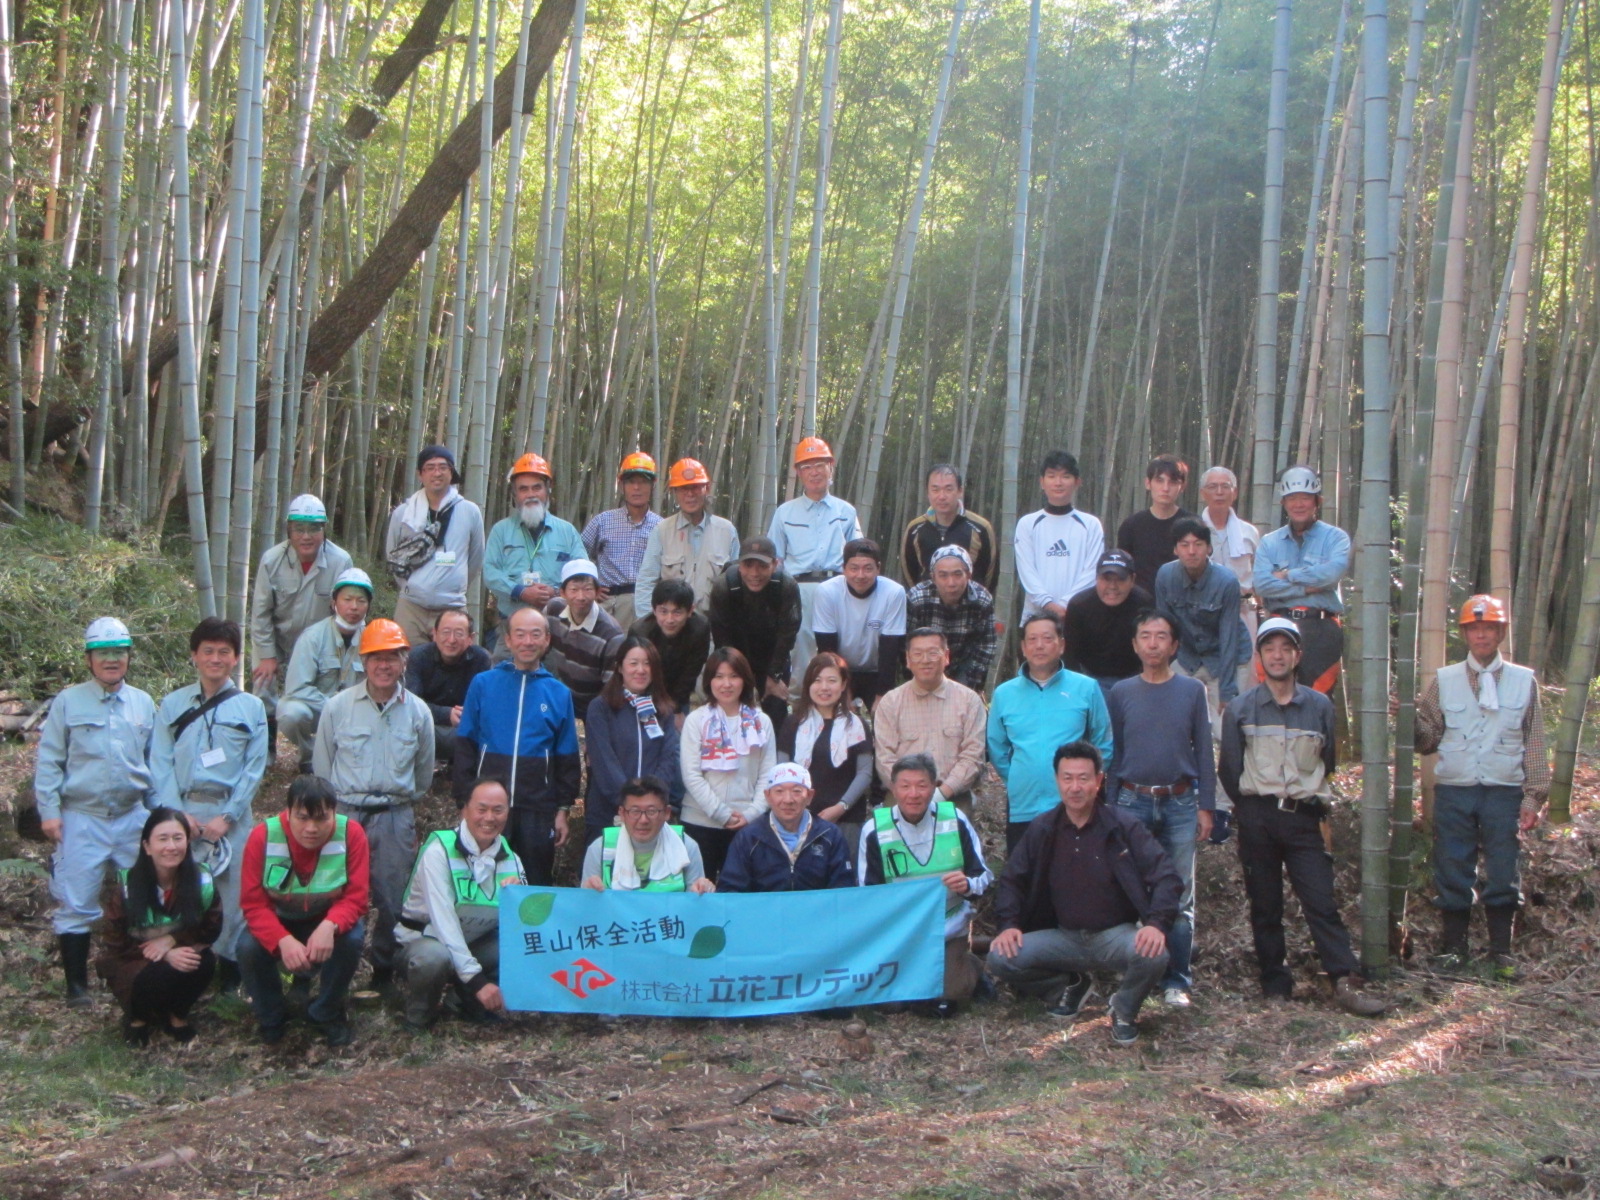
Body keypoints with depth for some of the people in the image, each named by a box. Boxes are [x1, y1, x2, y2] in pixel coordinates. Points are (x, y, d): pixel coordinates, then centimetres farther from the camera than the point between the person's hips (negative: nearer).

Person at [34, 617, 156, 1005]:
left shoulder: (144, 704, 9)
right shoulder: (68, 702, -1)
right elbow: (48, 761, 0)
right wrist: (49, 810, -7)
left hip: (134, 818, 3)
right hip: (82, 818, -3)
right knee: (76, 904, 0)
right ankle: (76, 984, 10)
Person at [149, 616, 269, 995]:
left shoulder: (251, 708, 7)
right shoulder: (172, 705, 9)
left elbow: (254, 769, 3)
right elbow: (160, 764, 4)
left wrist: (227, 817, -8)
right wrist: (178, 814, -8)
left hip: (232, 813, 0)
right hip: (183, 810, 1)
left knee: (234, 893, -1)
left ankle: (229, 971, 10)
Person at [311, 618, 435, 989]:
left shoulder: (418, 711, 3)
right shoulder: (338, 707, -1)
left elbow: (423, 773, 16)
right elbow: (322, 767, 8)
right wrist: (333, 810, 11)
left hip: (395, 819, 1)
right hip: (345, 815, -1)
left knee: (392, 902, 4)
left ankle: (384, 973, 18)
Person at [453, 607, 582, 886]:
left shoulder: (559, 693, 8)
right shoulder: (483, 684, 3)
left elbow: (567, 759, 10)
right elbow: (464, 747, 3)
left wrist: (563, 809, 5)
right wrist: (465, 802, -3)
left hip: (538, 810, 1)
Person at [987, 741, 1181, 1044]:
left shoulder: (1123, 826, -6)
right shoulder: (1041, 829, 3)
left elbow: (1165, 876, -11)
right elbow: (1012, 879, 7)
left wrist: (1157, 924, -28)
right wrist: (1008, 925, -10)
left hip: (1114, 934, -3)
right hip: (1063, 937, 3)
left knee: (1153, 956, -36)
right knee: (1000, 959, -19)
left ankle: (1124, 1011, 1)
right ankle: (1071, 985, 11)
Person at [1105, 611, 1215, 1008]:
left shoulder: (1192, 690, 5)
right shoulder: (1122, 693, 7)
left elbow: (1204, 751, 7)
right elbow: (1113, 752, 10)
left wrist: (1206, 806, 1)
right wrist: (1110, 806, 7)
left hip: (1180, 803, 0)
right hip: (1132, 801, 1)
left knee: (1179, 896, 0)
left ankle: (1177, 980, 7)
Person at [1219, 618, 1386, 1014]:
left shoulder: (1320, 706, 6)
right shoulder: (1240, 709, 3)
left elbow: (1327, 763, 16)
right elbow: (1229, 770, 7)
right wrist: (1251, 807, 8)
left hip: (1304, 818, 0)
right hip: (1257, 819, 0)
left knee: (1322, 902, -7)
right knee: (1265, 906, 4)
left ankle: (1345, 982, -8)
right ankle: (1275, 983, 12)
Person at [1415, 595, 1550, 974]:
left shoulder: (1524, 681, 6)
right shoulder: (1444, 680, 7)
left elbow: (1534, 744, 7)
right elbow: (1428, 739, 7)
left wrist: (1534, 796, 1)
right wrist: (1411, 717, -13)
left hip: (1504, 792, 0)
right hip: (1453, 791, 1)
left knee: (1503, 873, 2)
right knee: (1453, 871, 5)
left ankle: (1501, 950, 15)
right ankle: (1453, 946, 17)